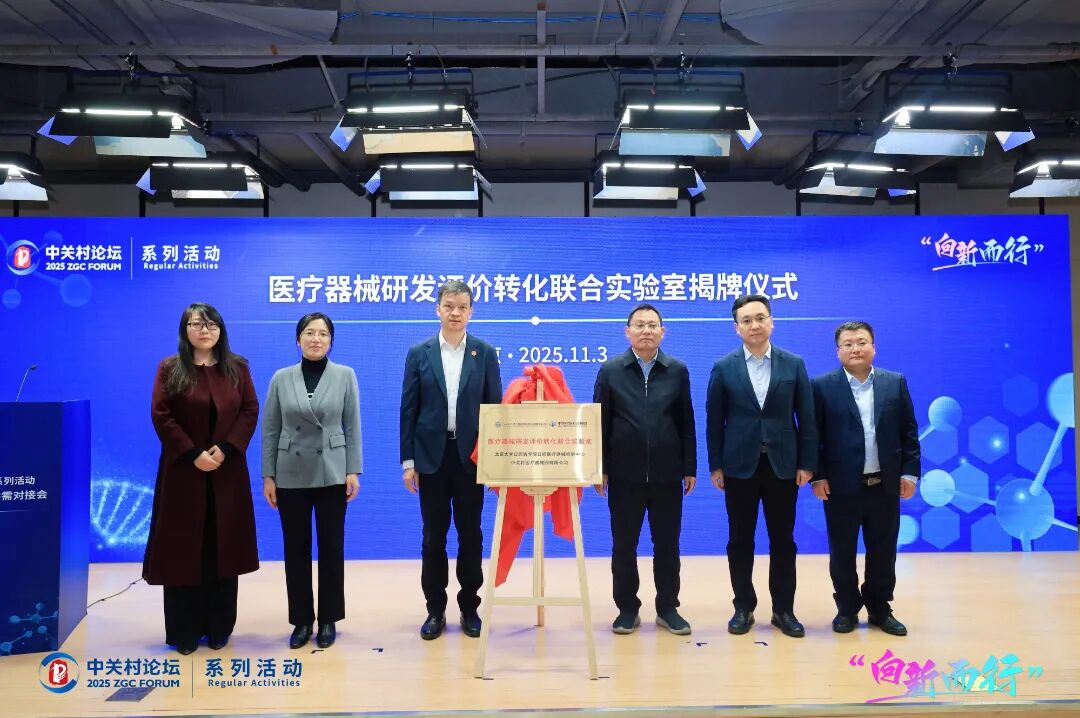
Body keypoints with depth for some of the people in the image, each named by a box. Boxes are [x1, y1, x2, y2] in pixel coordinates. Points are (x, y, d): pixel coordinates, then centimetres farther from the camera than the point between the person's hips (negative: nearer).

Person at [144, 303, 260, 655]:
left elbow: (250, 411, 2)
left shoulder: (237, 368, 7)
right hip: (184, 472, -1)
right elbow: (161, 416, -5)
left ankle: (219, 628, 16)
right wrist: (194, 454, -15)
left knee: (222, 549, 5)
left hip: (227, 473, 2)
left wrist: (226, 449, -12)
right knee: (183, 549, 2)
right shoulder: (170, 368, 2)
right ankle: (185, 631, 12)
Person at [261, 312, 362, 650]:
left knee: (331, 548, 5)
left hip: (331, 474, -1)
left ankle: (328, 620, 18)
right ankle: (301, 620, 20)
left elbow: (352, 427, 0)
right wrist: (268, 476, 0)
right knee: (296, 549, 7)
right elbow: (270, 430, 3)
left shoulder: (345, 375, 0)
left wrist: (353, 471, -6)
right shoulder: (281, 378, 3)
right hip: (291, 475, 1)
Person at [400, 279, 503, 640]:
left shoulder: (485, 353, 2)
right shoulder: (419, 353, 3)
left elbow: (494, 407, 2)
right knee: (433, 537, 8)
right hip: (431, 456, 0)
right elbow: (408, 410, 2)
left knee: (470, 535, 8)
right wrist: (408, 460, -3)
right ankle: (435, 610, 20)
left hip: (471, 457, 0)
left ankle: (469, 608, 21)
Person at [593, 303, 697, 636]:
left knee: (667, 546, 9)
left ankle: (668, 608, 23)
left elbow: (686, 422, 5)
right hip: (624, 474, -1)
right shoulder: (610, 370, 1)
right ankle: (627, 609, 21)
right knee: (624, 546, 8)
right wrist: (600, 468, -3)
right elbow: (601, 423, 1)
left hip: (667, 474, 1)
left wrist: (690, 467, 3)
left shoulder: (678, 370, 4)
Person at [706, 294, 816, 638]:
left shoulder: (794, 364, 3)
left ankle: (784, 609, 20)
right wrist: (715, 466, -2)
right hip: (740, 466, 0)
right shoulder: (723, 368, 1)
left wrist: (807, 463, -2)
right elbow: (714, 421, 1)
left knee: (783, 541, 8)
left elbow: (806, 417, 2)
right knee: (740, 541, 7)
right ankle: (743, 608, 20)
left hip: (782, 465, 1)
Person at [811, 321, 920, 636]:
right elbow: (813, 435, -4)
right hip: (841, 485, -2)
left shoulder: (896, 382, 5)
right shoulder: (823, 386, -4)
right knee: (842, 552, 8)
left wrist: (910, 472, 1)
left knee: (883, 551, 11)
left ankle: (880, 609, 27)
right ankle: (847, 609, 23)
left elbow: (909, 431, 6)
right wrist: (817, 476, -8)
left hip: (885, 485, 2)